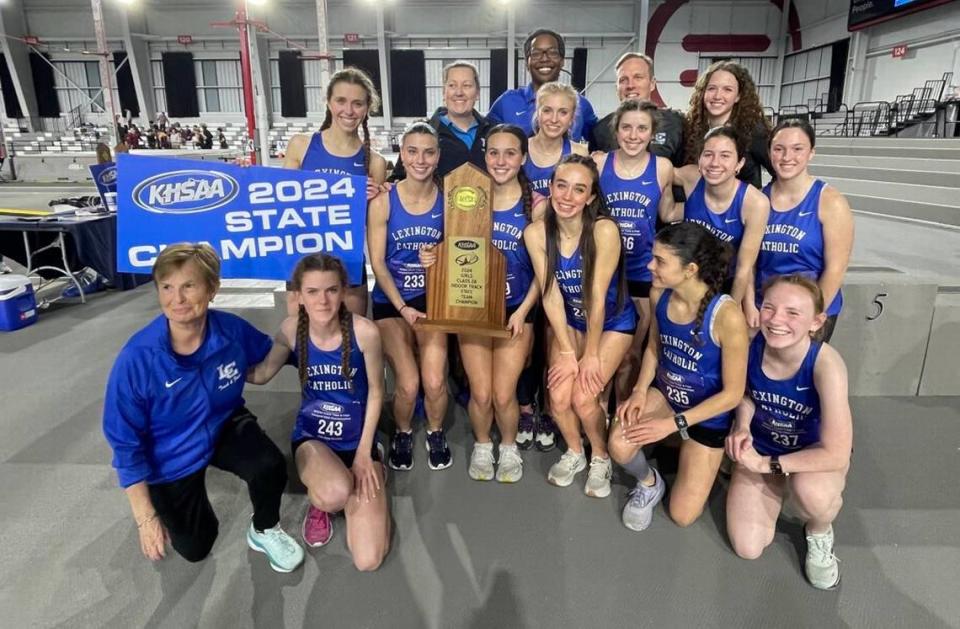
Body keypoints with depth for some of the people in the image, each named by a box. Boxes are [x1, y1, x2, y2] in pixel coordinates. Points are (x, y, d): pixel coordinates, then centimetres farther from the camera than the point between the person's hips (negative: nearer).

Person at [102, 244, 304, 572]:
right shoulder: (136, 359, -30)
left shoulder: (232, 330, -24)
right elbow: (126, 444, -18)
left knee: (270, 467, -31)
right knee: (195, 548, 15)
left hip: (225, 426, 1)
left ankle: (264, 531, 2)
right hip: (171, 457, -1)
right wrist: (145, 518, -14)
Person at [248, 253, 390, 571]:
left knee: (368, 561, -8)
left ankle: (365, 474, 20)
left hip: (358, 439, -1)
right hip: (311, 437, 1)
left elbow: (375, 392, -8)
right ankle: (319, 501, 5)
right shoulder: (292, 329, -12)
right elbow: (260, 374, 3)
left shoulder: (364, 331, -20)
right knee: (335, 494, -37)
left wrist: (364, 452, -8)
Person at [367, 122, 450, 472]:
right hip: (391, 302, -1)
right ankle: (402, 433, 21)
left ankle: (436, 433, 19)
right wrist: (403, 308, -13)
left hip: (432, 299, 1)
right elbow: (377, 263, -8)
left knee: (434, 381, -15)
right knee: (408, 384, -13)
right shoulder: (383, 202, -8)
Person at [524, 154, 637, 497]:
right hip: (569, 321, 3)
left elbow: (597, 298, -24)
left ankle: (601, 459, 18)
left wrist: (591, 355, -16)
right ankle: (574, 453, 24)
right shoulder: (536, 232, -18)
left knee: (583, 397, -14)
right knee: (558, 397, -9)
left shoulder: (604, 230, -29)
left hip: (613, 322, -3)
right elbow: (551, 296, -15)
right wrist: (566, 351, -14)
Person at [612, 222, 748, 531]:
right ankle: (648, 482, 10)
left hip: (707, 413, -3)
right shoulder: (659, 294, -16)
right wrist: (640, 391, -13)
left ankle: (701, 457, 33)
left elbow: (732, 393, -22)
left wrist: (674, 424, -22)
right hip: (665, 392, 4)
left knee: (683, 516, 5)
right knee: (620, 446, -27)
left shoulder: (727, 316, -32)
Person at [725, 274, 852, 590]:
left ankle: (819, 534, -1)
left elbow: (837, 455, -31)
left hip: (816, 455, -2)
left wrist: (765, 465, -25)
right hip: (760, 449, 3)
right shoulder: (751, 344, -23)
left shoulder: (826, 364, -33)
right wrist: (742, 426, -19)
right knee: (747, 548, -5)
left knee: (811, 491, -39)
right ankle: (777, 489, 24)